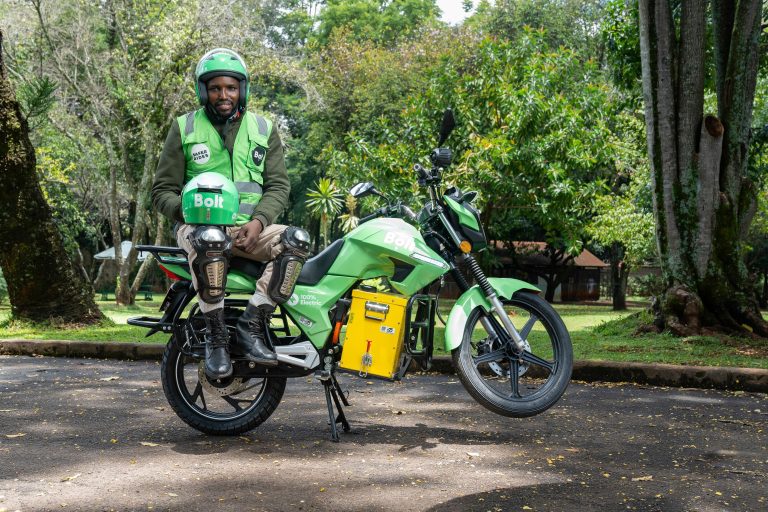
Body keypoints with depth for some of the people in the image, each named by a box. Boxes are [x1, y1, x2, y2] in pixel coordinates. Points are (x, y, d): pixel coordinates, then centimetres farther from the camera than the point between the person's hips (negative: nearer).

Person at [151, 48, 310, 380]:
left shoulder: (263, 129, 13)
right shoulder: (184, 128, 7)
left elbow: (278, 185, 7)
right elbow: (162, 191, 6)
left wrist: (259, 221, -13)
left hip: (249, 230, 3)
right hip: (199, 225, -3)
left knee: (297, 240, -26)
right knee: (205, 239, -39)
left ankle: (251, 328, -23)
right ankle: (215, 337, -27)